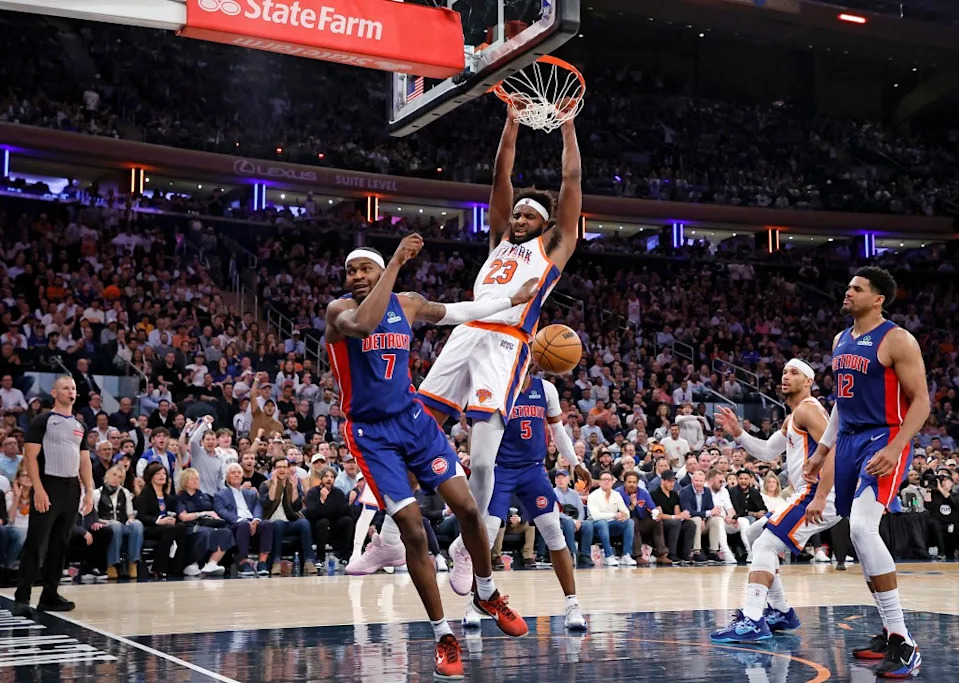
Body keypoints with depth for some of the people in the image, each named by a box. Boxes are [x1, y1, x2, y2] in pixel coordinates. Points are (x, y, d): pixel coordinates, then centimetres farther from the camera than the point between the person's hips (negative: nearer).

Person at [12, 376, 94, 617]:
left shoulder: (80, 426, 15)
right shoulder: (42, 421, -4)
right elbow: (30, 456, -10)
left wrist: (89, 492, 7)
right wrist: (38, 489, -18)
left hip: (72, 489, 6)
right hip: (49, 487, -6)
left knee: (60, 544, 9)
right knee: (35, 543, -8)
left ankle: (49, 595, 15)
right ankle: (22, 597, -6)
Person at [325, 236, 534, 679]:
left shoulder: (408, 305, 4)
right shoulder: (339, 310, -12)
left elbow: (456, 312, 22)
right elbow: (363, 324, -37)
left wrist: (513, 300, 25)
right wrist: (396, 263, -34)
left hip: (413, 418, 4)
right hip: (370, 432, -4)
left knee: (466, 507, -5)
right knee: (412, 530, -10)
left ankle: (487, 593, 23)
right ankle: (443, 636, 3)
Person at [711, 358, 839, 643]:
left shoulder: (807, 409, -9)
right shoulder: (792, 419, 23)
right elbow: (767, 452, 30)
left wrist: (820, 499, -28)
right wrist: (737, 432, 14)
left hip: (817, 495, -11)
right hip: (807, 495, 11)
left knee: (766, 544, -21)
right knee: (752, 536, 19)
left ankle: (753, 622, -31)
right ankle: (780, 612, 19)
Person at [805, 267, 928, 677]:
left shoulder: (896, 340, -10)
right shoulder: (841, 341, 14)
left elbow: (921, 401, -13)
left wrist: (894, 449, -24)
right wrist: (823, 450, 21)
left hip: (884, 442, -9)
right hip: (848, 442, 9)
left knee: (862, 527, -25)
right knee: (860, 535, 10)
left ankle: (903, 643, -21)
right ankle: (890, 634, 22)